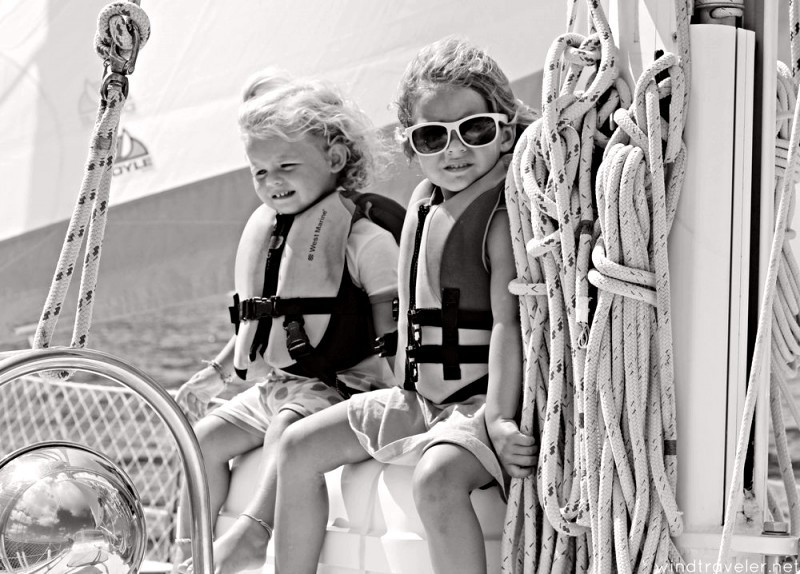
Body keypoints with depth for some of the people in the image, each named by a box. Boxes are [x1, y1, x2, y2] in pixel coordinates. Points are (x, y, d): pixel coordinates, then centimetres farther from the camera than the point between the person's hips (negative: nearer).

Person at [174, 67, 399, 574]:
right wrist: (216, 371, 26)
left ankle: (255, 530, -39)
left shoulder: (364, 237, -7)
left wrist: (394, 395, -23)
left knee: (288, 429, -34)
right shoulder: (267, 234, 17)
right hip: (278, 383, 8)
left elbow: (389, 328, -11)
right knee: (205, 438, -2)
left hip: (336, 385, -8)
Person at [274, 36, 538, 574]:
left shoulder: (504, 214, -14)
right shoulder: (424, 199, 12)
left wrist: (499, 418, -30)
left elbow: (508, 321, -22)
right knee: (300, 447, 6)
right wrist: (404, 387, 10)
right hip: (418, 396, 9)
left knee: (438, 478, -36)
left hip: (479, 400, -9)